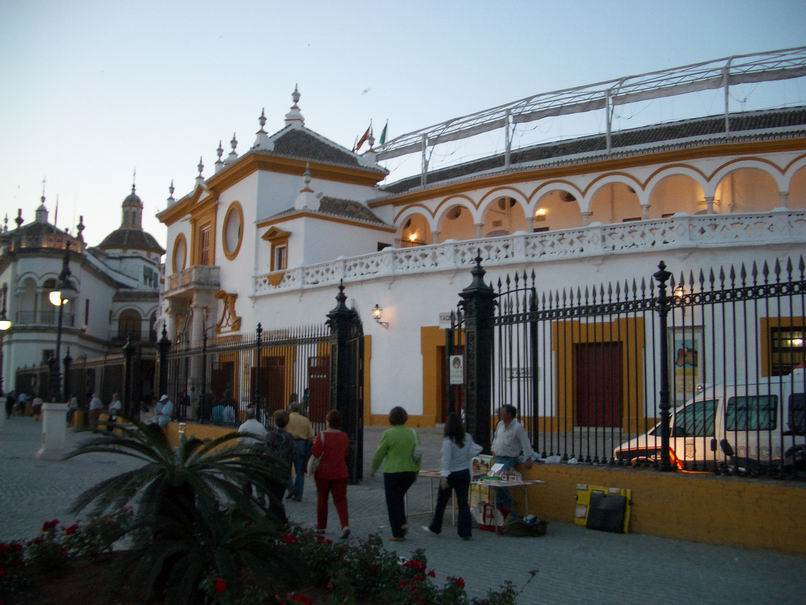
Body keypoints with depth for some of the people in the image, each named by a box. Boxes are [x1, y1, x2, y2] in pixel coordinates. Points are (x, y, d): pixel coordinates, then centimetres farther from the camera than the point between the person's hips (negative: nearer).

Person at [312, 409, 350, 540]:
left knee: (322, 500, 14)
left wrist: (314, 443, 4)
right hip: (340, 473, 2)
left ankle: (321, 527, 23)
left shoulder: (322, 436, -13)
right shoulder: (344, 437, 1)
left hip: (323, 473, -2)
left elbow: (315, 454, -12)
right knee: (340, 500, 2)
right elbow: (345, 455, 10)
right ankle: (345, 525, -17)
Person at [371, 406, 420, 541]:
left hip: (392, 472, -5)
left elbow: (379, 454, -6)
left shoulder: (388, 434, -10)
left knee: (393, 502, 6)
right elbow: (418, 454, 5)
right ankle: (403, 523, 11)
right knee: (399, 497, 25)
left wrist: (373, 469, 9)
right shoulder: (412, 433, 2)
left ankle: (398, 534, 8)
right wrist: (416, 471, 16)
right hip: (410, 472, 5)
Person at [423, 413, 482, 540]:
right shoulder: (467, 438, -2)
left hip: (451, 475, -4)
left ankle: (435, 527, 28)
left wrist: (444, 476, -20)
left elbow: (446, 459, -20)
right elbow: (470, 454, 6)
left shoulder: (448, 440, -17)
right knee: (463, 503, 5)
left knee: (441, 502, 13)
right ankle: (465, 532, 0)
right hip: (464, 473, 4)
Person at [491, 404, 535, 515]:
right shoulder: (500, 424, 9)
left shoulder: (517, 427, -13)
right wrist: (494, 449, 23)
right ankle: (499, 506, 14)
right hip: (498, 458, 7)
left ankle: (507, 505, -2)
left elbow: (525, 443, -15)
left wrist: (528, 459, -18)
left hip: (509, 459, -7)